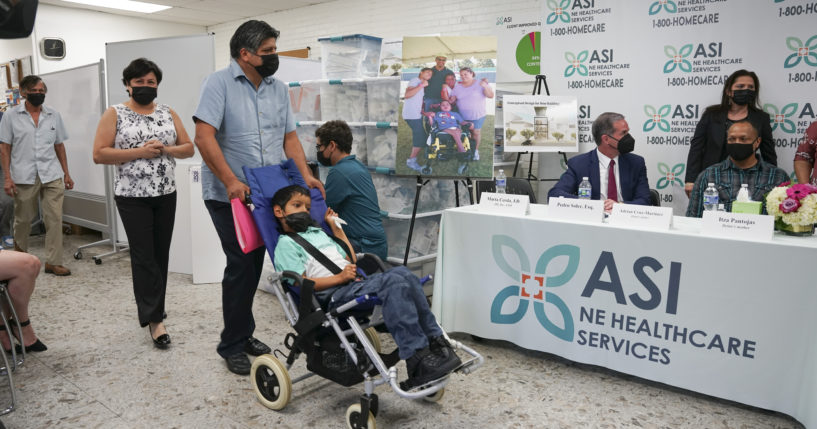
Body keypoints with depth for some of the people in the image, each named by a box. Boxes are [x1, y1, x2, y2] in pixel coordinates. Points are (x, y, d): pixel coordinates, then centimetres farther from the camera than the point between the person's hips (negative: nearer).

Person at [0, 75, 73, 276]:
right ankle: (19, 253, 37)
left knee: (54, 218, -4)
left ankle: (53, 262, 3)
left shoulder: (54, 115, 9)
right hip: (24, 176, -1)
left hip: (52, 176, 2)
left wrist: (66, 174, 10)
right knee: (23, 218, 11)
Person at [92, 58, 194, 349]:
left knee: (161, 255, 8)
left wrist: (165, 149, -11)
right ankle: (154, 319, 1)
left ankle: (151, 310, 23)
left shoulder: (168, 113, 10)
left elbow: (188, 148, 9)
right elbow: (99, 154, -7)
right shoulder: (115, 114, 0)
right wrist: (139, 152, -16)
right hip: (133, 197, -4)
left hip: (166, 195, 4)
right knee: (143, 257, -4)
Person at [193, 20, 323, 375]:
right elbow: (204, 137, -17)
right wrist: (231, 181, -25)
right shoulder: (219, 83, -8)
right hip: (228, 195, -6)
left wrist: (305, 174, -4)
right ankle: (232, 346, 11)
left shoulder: (279, 89, 10)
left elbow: (289, 137, 10)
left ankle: (243, 334, 29)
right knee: (241, 265, -5)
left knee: (254, 265, 13)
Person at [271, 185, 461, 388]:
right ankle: (417, 360, -35)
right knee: (393, 282, -31)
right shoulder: (286, 244, 9)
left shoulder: (318, 232, 35)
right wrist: (339, 278, -15)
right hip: (333, 296, -7)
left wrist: (336, 228, 34)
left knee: (403, 273, -21)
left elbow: (350, 260, 35)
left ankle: (434, 340, -21)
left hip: (355, 285, 8)